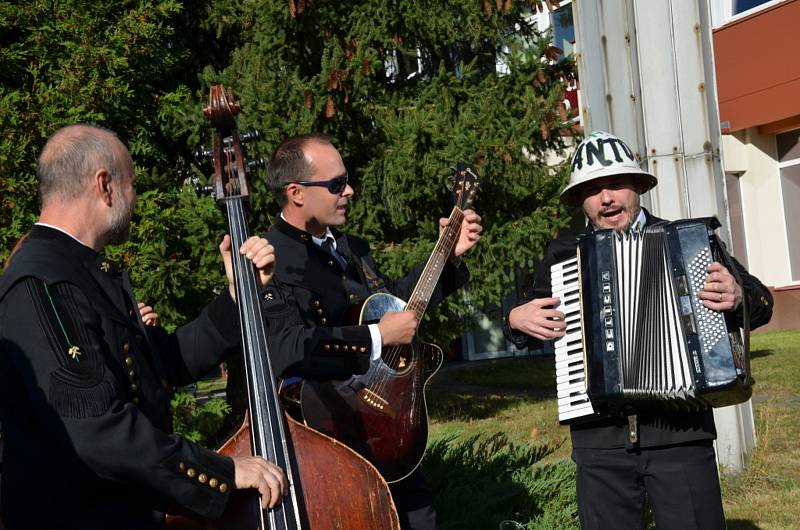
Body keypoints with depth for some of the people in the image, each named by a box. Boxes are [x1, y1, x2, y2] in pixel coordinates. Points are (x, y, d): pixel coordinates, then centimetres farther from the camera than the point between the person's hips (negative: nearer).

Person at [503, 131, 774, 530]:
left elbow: (760, 300, 4)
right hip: (598, 436, 2)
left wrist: (737, 298, -17)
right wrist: (517, 319, 2)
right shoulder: (563, 254, 10)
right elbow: (528, 322, 24)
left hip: (680, 429, -2)